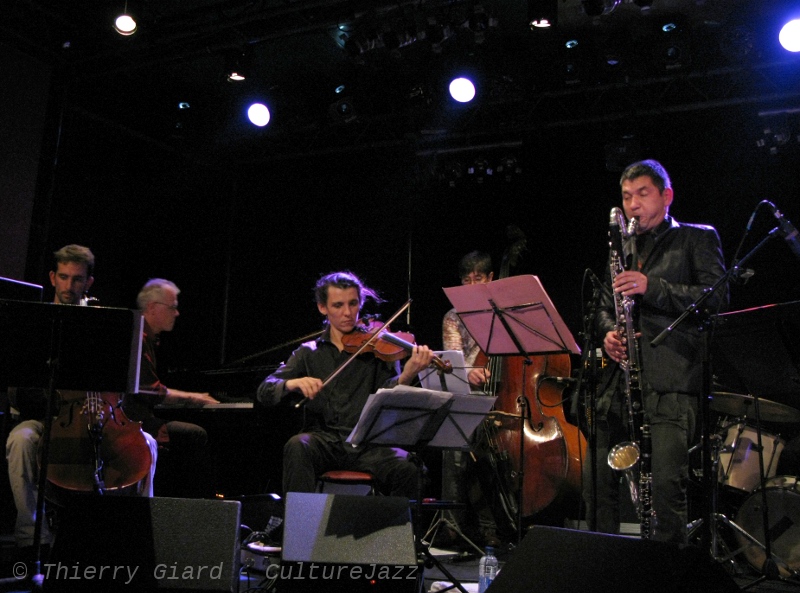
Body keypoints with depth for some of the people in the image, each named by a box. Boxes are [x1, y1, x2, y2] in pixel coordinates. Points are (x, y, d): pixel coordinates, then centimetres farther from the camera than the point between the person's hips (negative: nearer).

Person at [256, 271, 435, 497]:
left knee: (406, 468, -28)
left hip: (368, 443, -1)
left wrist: (407, 376, -29)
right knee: (297, 446, -31)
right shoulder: (309, 353, 14)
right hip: (324, 440, 1)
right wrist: (293, 383, -18)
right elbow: (264, 391, 5)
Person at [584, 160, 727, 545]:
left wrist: (653, 287, -16)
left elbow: (716, 295, -5)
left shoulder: (697, 238, 9)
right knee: (596, 479, 4)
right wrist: (608, 332, 2)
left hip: (671, 381, -6)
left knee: (667, 483, -15)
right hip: (620, 380, 6)